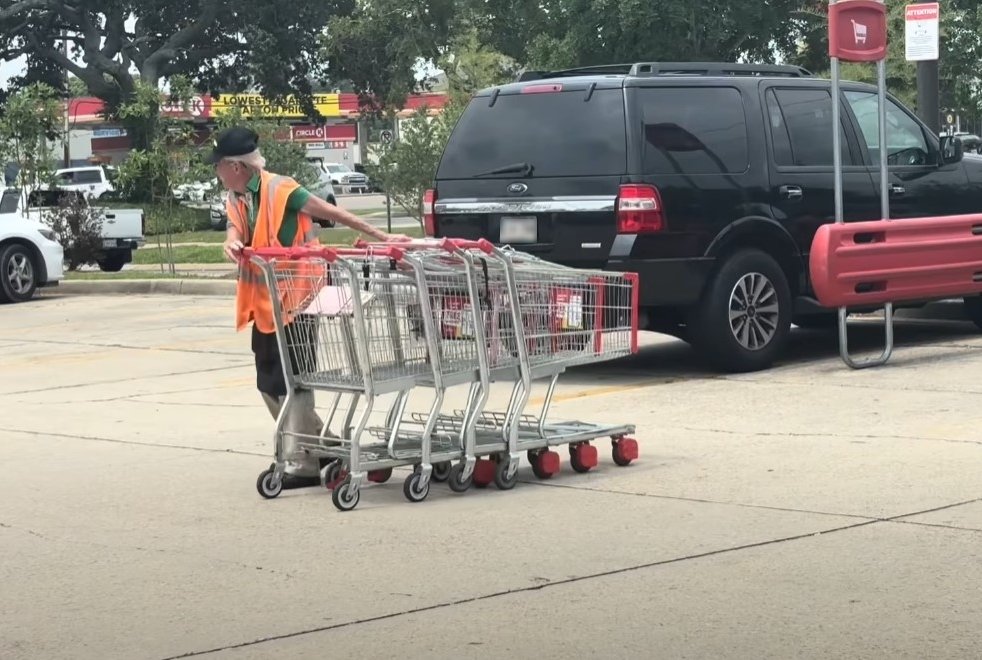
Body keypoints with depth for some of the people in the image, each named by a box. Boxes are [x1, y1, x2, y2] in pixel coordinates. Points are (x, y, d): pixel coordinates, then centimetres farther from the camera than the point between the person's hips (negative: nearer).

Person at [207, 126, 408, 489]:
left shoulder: (279, 190, -15)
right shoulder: (236, 199, 9)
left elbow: (331, 212, -15)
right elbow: (235, 229, -7)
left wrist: (380, 236, -15)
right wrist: (232, 244, -32)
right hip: (263, 303, 9)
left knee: (291, 381, -8)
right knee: (269, 383, 13)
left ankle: (302, 465, -3)